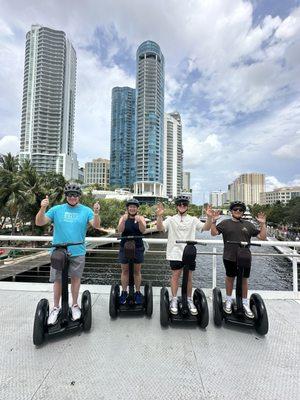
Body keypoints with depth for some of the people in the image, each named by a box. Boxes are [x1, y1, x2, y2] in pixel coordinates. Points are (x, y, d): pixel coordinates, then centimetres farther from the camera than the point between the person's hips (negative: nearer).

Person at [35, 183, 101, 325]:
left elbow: (96, 226, -12)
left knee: (75, 278, 12)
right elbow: (39, 223, -4)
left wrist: (96, 213, -32)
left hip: (78, 252, 0)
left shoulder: (86, 210, -3)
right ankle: (56, 307, 31)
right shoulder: (56, 209, -1)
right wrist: (43, 208, -22)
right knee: (58, 280, 11)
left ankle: (75, 305, 32)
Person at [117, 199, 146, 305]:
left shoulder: (141, 218, -2)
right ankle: (124, 292, 24)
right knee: (124, 271, 10)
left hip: (138, 248, 0)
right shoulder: (123, 217, -1)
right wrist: (123, 220, -34)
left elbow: (143, 230, -18)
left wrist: (139, 221, -37)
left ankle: (138, 292, 23)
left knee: (137, 271, 10)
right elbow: (119, 230, -16)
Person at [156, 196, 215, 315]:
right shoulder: (171, 219, 2)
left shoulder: (193, 220, 7)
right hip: (175, 253, -2)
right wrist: (159, 216, -29)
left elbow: (206, 228, -4)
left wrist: (209, 217, -22)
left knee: (189, 277, 11)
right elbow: (160, 228, -12)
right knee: (175, 275, 6)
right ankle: (174, 299, 22)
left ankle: (189, 300, 27)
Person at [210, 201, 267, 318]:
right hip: (229, 257, -1)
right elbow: (214, 233, -7)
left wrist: (263, 224, -5)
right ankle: (228, 300, 33)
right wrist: (213, 221, -18)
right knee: (230, 278, 13)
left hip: (245, 258, 2)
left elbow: (262, 237, 6)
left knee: (244, 279, 12)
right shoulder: (225, 223, 0)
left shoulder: (248, 224, 7)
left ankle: (245, 303, 31)